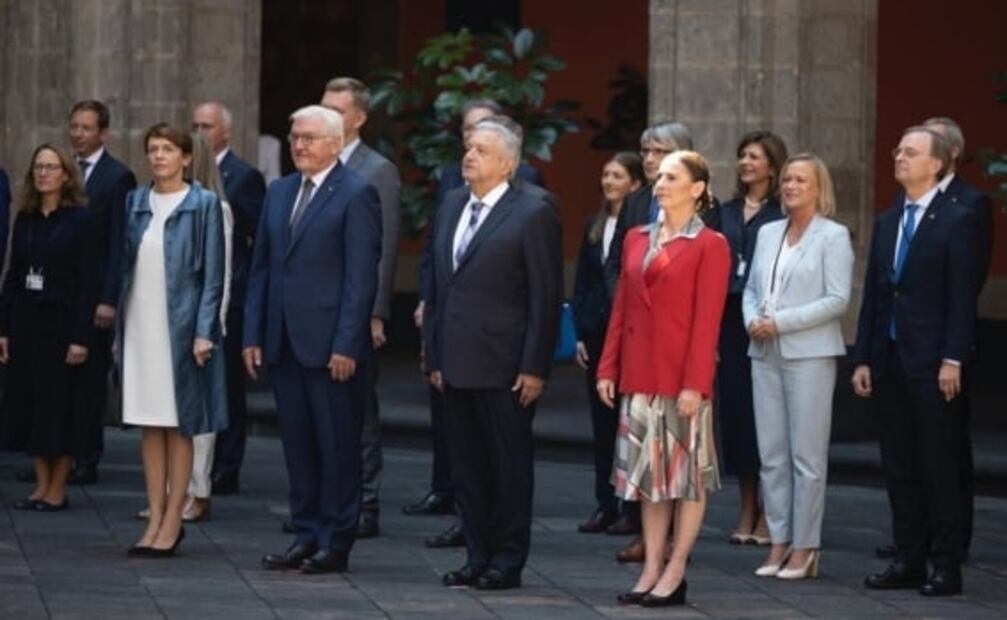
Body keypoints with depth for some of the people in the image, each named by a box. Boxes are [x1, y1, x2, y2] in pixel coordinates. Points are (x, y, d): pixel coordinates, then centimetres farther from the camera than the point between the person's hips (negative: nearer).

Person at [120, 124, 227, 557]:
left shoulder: (203, 204, -3)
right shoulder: (135, 203, 10)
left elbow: (213, 274, -6)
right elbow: (125, 265, 12)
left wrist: (203, 332, -13)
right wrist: (118, 329, 7)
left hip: (181, 324, -5)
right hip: (140, 325, 5)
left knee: (179, 424, 1)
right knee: (149, 425, 7)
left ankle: (172, 521, 5)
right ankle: (155, 518, 12)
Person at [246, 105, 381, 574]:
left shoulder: (356, 195, -6)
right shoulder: (279, 193, 14)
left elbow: (361, 276, -11)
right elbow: (260, 268, 15)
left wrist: (346, 344, -16)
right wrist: (253, 335, 8)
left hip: (330, 343, -6)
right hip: (284, 342, 6)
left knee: (337, 445, 1)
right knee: (297, 443, 10)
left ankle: (336, 543, 7)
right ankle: (306, 536, 17)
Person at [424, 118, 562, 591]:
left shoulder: (534, 211, -7)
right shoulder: (452, 205, 14)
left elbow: (546, 295, -10)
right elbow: (438, 284, 16)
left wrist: (534, 368, -14)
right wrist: (434, 355, 11)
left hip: (503, 365, -7)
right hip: (457, 363, 7)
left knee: (509, 464, 2)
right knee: (466, 465, 10)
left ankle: (508, 561, 10)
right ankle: (478, 556, 18)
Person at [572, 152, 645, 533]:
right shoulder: (594, 227, 12)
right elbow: (581, 283, 14)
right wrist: (580, 334, 8)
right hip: (597, 333, 6)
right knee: (602, 420, 9)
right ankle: (605, 504, 14)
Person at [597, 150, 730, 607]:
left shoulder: (709, 246, -6)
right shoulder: (637, 239, 11)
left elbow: (707, 320, -11)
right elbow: (622, 307, 13)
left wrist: (695, 383, -16)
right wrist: (608, 367, 7)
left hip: (682, 375, -6)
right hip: (640, 373, 6)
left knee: (687, 470, 2)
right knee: (648, 468, 9)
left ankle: (675, 574, 6)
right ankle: (651, 569, 14)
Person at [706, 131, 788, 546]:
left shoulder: (784, 216, -4)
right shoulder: (726, 213, 14)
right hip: (729, 321, 5)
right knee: (734, 411, 6)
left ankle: (770, 514, 4)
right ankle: (747, 511, 14)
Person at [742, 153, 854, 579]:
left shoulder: (833, 236, -3)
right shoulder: (768, 233, 15)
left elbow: (837, 300, -10)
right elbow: (751, 288, 19)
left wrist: (780, 322, -14)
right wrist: (752, 321, -2)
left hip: (809, 354, -6)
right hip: (766, 353, 6)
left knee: (807, 455, -5)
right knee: (771, 453, 5)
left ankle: (805, 548, -1)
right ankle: (779, 542, 10)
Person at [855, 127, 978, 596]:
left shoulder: (957, 221, -6)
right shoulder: (886, 222, 14)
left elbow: (962, 297, -10)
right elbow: (873, 294, 14)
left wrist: (953, 360, -16)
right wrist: (862, 358, 9)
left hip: (932, 363, -6)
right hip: (889, 360, 7)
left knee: (939, 466, -2)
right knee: (899, 465, 9)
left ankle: (946, 566, 2)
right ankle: (908, 560, 15)